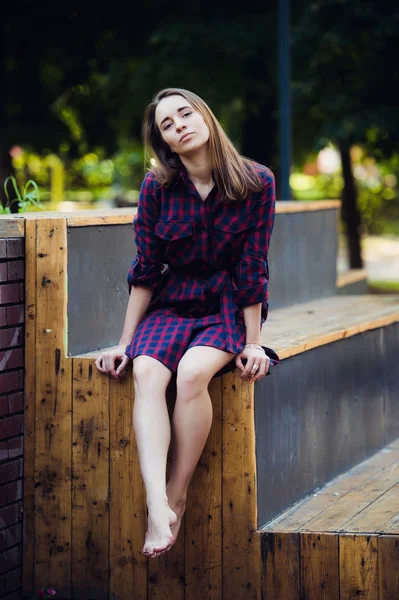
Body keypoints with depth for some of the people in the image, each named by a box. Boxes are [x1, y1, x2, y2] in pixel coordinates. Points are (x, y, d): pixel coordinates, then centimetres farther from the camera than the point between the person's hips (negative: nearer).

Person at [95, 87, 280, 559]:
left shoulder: (256, 183, -7)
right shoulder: (157, 187, -1)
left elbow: (252, 268, -6)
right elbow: (145, 271, 3)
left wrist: (253, 343, -8)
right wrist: (125, 341, 2)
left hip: (229, 308, -2)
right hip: (171, 305, 2)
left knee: (193, 372, -34)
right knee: (146, 371, -31)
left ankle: (176, 499, -23)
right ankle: (157, 505, -43)